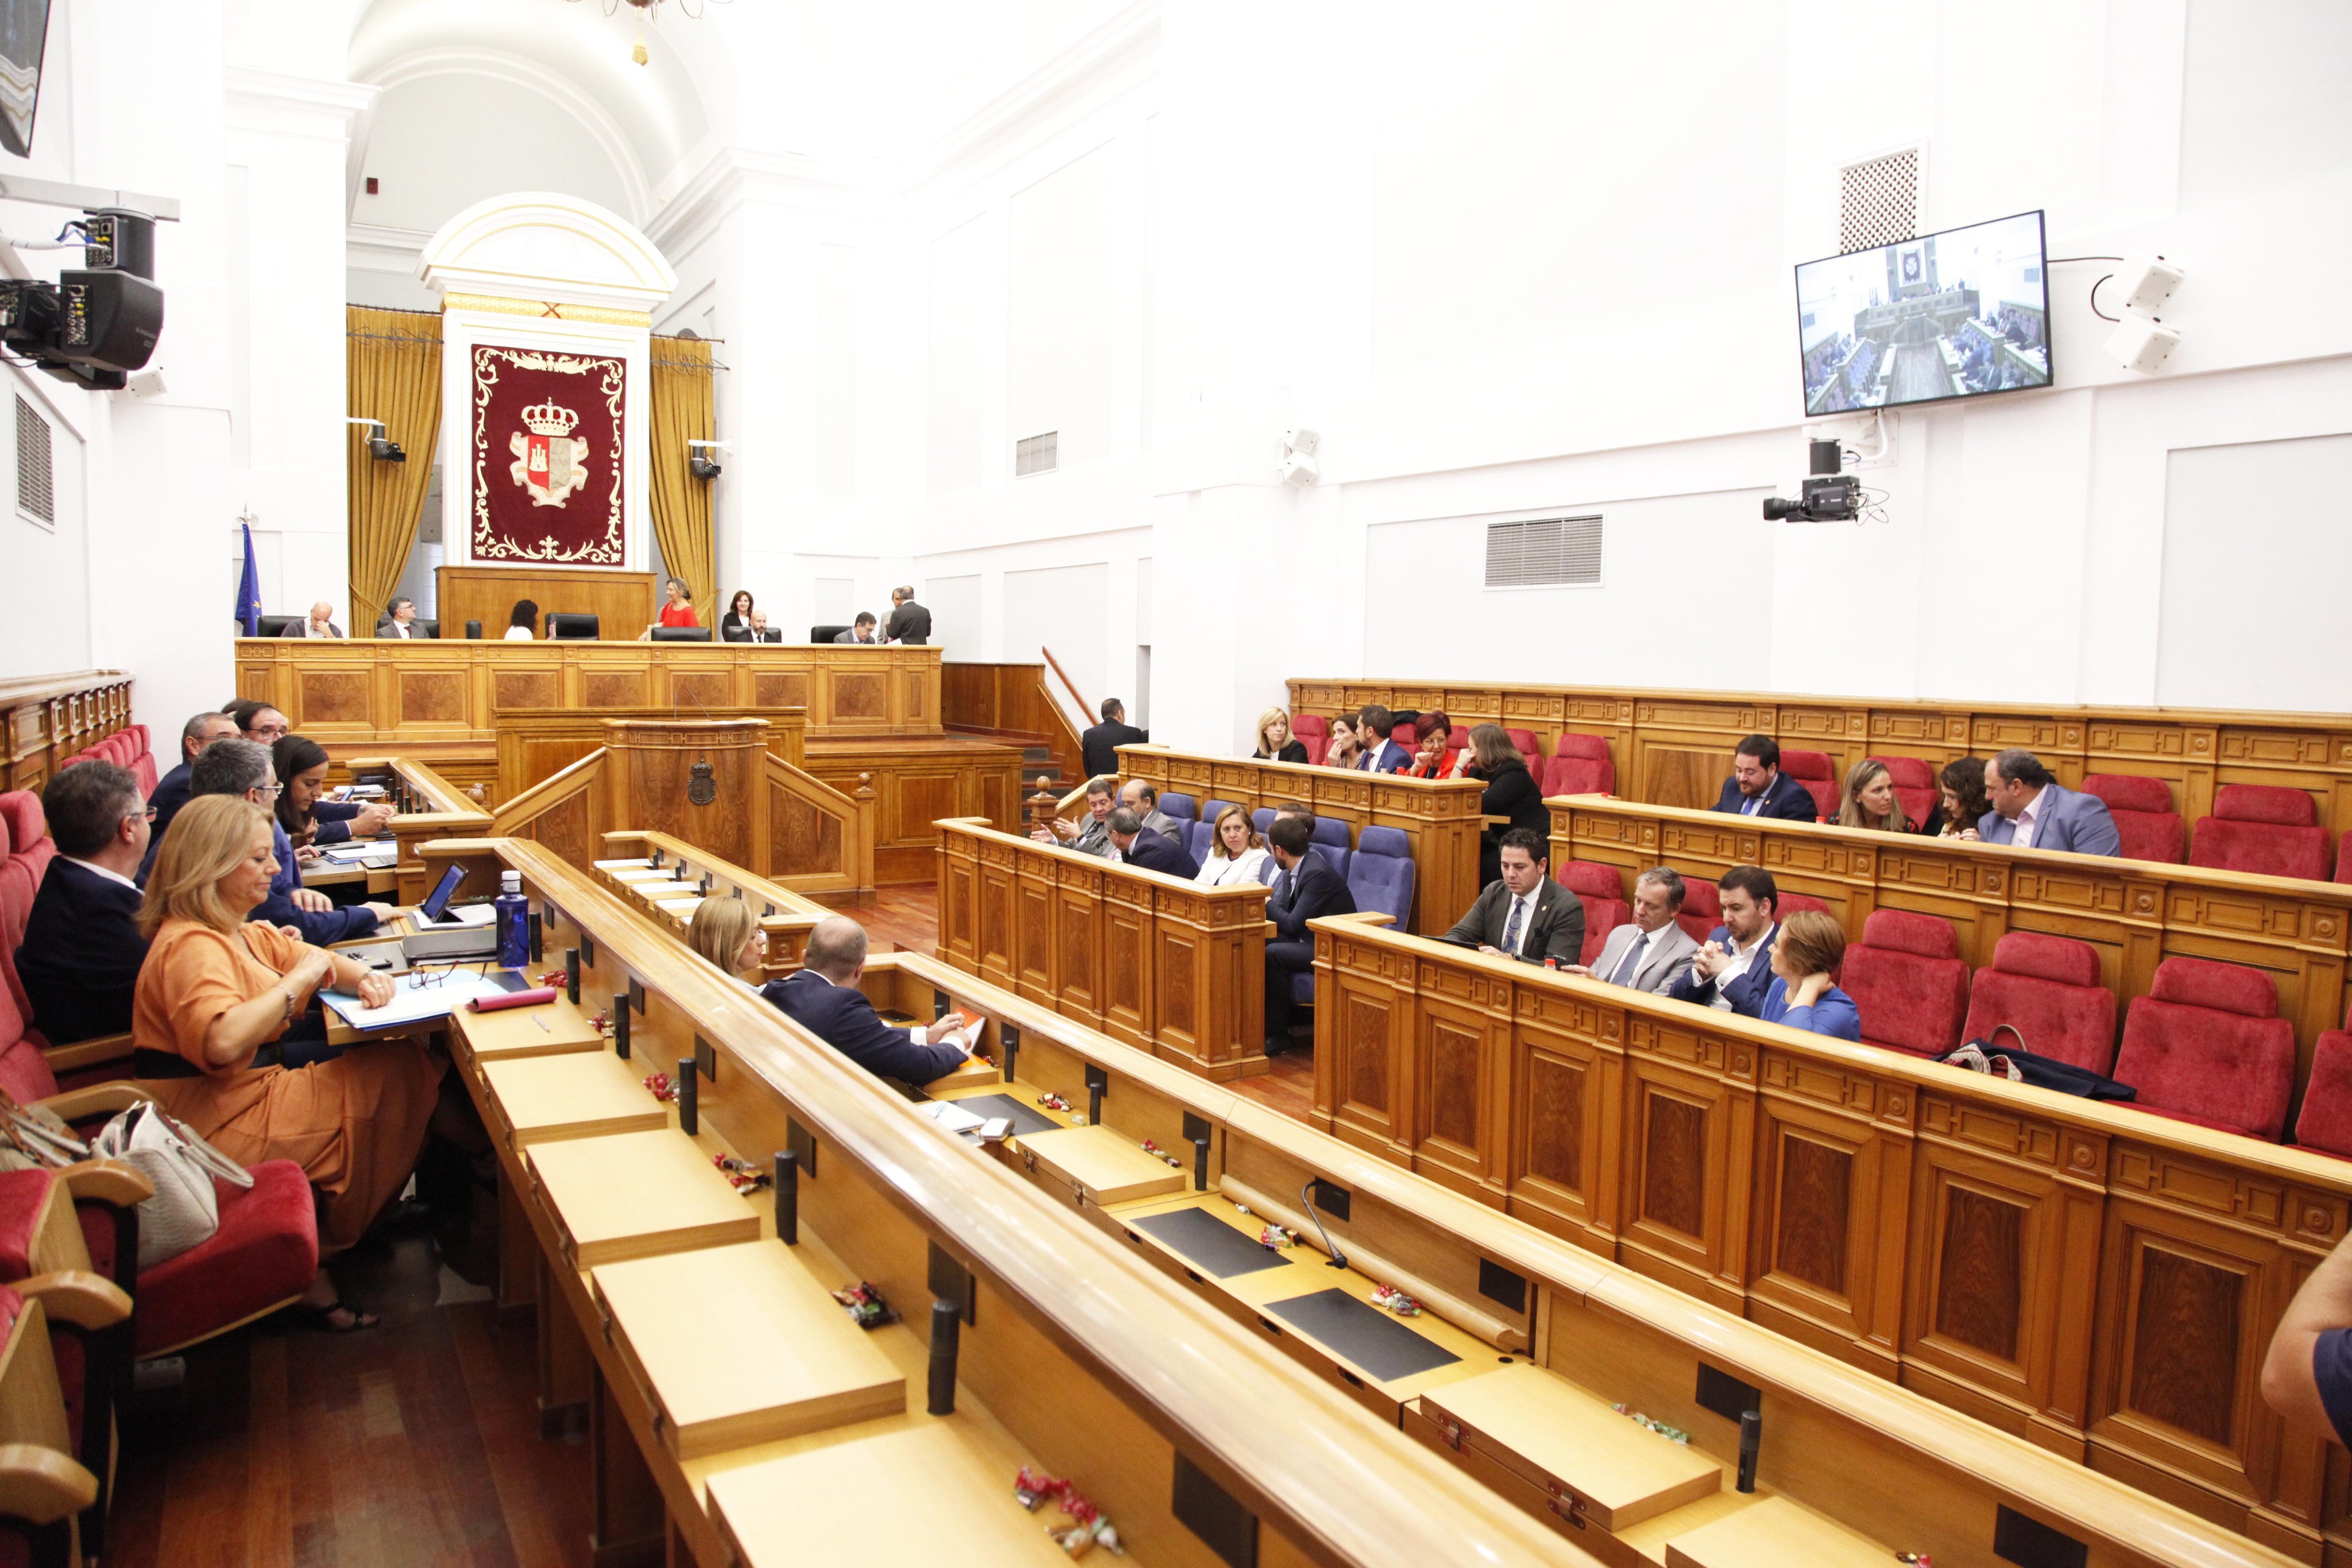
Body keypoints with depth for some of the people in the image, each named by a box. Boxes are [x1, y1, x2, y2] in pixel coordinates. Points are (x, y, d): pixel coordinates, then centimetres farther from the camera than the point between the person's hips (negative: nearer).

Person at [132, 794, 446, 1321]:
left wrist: (365, 977, -5)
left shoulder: (239, 931, 12)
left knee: (408, 1065, -1)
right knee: (402, 1075, -12)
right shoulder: (192, 946, -21)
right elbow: (222, 1041, -38)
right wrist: (298, 981, -25)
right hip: (221, 1127, -10)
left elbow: (315, 958, 19)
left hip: (252, 1091, 10)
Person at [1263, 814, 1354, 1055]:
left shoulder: (1317, 873, -23)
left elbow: (1293, 924, -23)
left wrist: (1266, 903, -8)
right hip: (1313, 941, 9)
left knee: (1274, 954, -26)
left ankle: (1277, 1035, -14)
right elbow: (1287, 915, 8)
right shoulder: (1294, 871, 5)